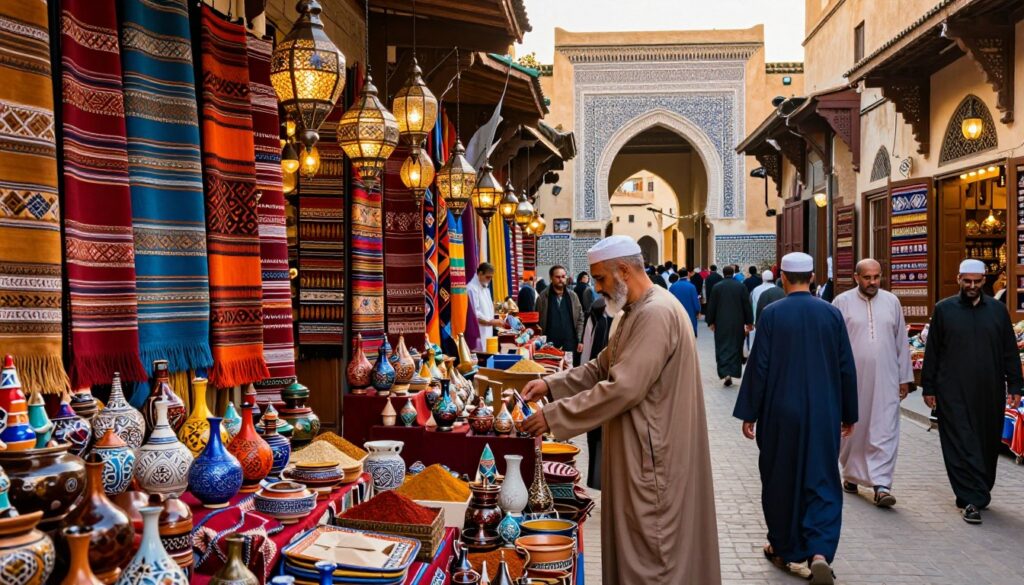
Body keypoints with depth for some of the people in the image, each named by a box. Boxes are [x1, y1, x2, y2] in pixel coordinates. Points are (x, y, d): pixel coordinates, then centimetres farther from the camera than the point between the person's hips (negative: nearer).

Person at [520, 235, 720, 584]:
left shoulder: (657, 313, -22)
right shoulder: (635, 311, 13)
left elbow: (624, 388, -28)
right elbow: (602, 367, 15)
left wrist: (553, 416, -24)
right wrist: (551, 384, 1)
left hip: (651, 452, -10)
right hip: (636, 446, 10)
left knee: (649, 552, 2)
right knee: (632, 541, 19)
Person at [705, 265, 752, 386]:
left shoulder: (717, 287, -5)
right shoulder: (741, 286, -4)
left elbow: (711, 306, -2)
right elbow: (747, 305, -2)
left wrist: (711, 322, 7)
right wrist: (749, 322, 5)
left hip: (721, 323, -1)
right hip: (737, 323, 1)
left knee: (722, 348, 3)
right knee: (735, 347, 12)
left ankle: (725, 373, -11)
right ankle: (733, 373, 13)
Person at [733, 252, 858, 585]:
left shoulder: (772, 314, -9)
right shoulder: (832, 313, -2)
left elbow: (758, 366, -9)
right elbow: (847, 368, 2)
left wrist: (748, 413, -1)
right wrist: (848, 414, 13)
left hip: (780, 413, -1)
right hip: (824, 414, 2)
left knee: (780, 480, 13)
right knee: (821, 482, 9)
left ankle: (782, 548, 26)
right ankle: (819, 552, -8)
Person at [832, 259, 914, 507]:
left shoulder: (892, 302, 7)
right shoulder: (842, 302, -1)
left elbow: (901, 342, 11)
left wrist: (905, 377, 10)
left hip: (885, 379, 1)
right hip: (852, 379, -1)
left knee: (885, 432, -4)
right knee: (852, 429, 11)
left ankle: (881, 484, -3)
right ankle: (851, 475, 28)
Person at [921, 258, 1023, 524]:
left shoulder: (998, 310, 9)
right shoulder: (943, 309, 4)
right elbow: (931, 352, 5)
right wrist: (928, 388, 2)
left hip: (990, 393, 3)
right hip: (954, 394, -2)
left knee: (988, 445, 11)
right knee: (962, 446, -4)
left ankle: (980, 492, 28)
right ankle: (971, 500, -1)